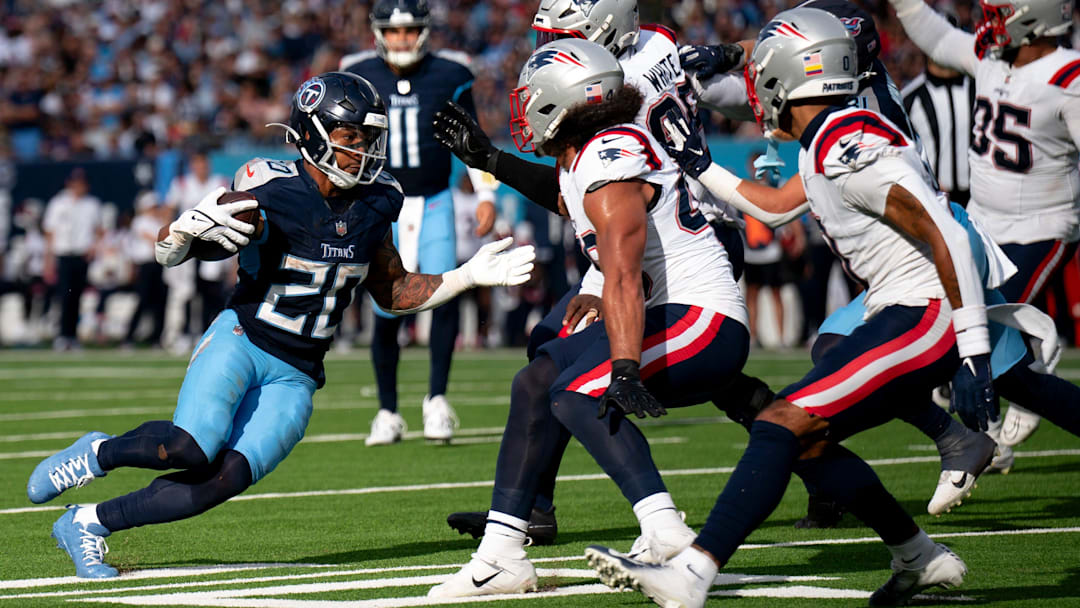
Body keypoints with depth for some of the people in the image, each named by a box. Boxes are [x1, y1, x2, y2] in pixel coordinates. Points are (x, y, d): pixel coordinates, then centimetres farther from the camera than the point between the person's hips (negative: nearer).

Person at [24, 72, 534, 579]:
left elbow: (392, 292, 18)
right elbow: (166, 253, -7)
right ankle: (100, 453, 3)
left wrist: (468, 277, 8)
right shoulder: (269, 192, -14)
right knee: (193, 448, -29)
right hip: (239, 342, -4)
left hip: (295, 378, 4)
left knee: (225, 480, -16)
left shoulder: (373, 204, 3)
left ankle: (89, 523, -1)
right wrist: (191, 226, -30)